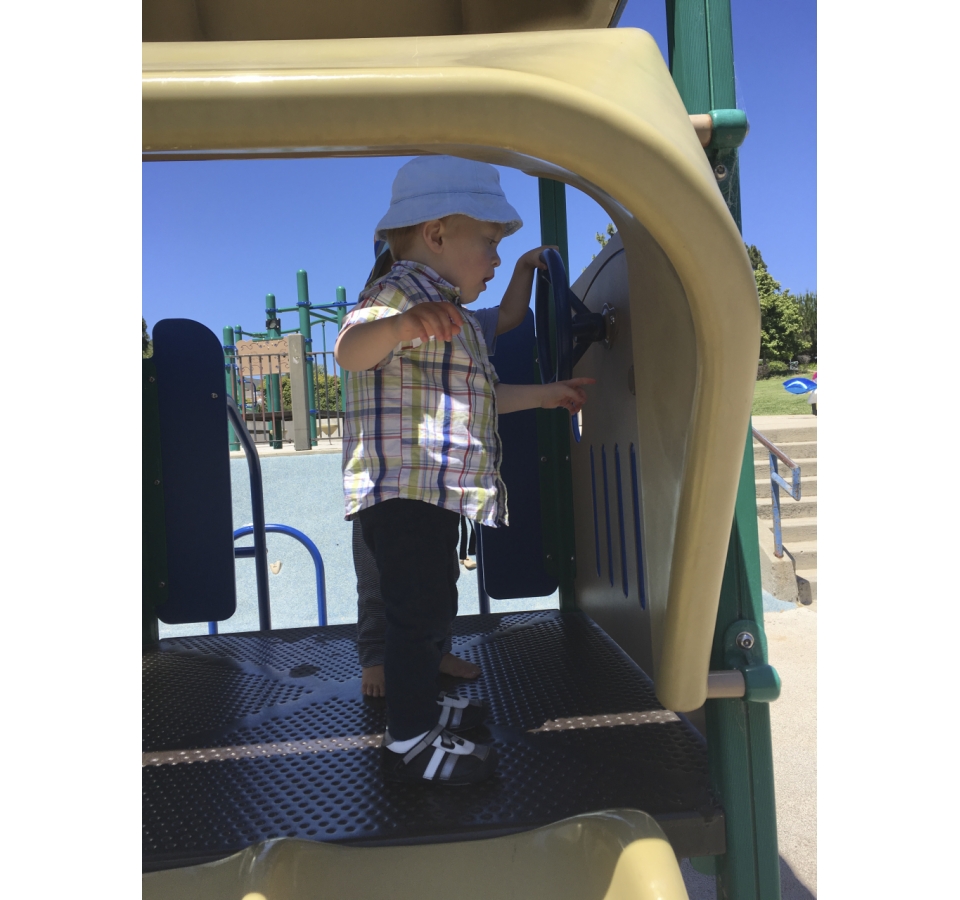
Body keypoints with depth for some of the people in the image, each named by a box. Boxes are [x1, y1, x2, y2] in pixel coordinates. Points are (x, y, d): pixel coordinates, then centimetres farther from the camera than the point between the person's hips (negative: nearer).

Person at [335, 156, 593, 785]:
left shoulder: (447, 316, 23)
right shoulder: (402, 293, -11)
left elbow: (470, 399, 32)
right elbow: (351, 349, -33)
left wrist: (543, 395, 35)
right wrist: (401, 325, -54)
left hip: (436, 494, 11)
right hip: (406, 490, -11)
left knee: (431, 607, 21)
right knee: (419, 611, -4)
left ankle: (421, 704, 38)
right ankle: (409, 741, 10)